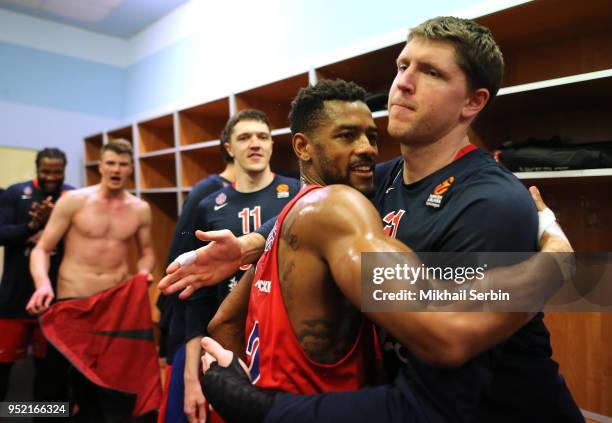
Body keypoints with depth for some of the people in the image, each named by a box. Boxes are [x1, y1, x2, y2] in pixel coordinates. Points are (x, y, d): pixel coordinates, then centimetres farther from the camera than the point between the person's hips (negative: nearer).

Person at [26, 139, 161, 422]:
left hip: (119, 304, 2)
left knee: (118, 373, 8)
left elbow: (146, 252, 15)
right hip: (72, 305, -2)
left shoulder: (140, 209, 4)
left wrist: (143, 271, -6)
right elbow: (42, 250, -4)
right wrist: (43, 284, -22)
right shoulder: (73, 201, -5)